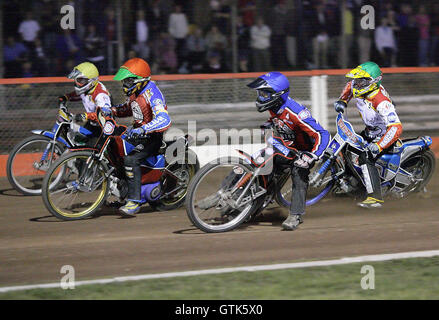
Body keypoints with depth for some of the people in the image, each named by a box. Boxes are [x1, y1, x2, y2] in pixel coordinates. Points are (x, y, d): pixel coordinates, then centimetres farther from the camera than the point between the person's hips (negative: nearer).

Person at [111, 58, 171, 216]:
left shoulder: (152, 94, -25)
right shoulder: (134, 92, 5)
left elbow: (164, 120, -38)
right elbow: (129, 108, 27)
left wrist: (142, 130, -50)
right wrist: (112, 111, 8)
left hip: (154, 137, -10)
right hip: (138, 132, 10)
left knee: (131, 160, -30)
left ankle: (134, 201, -27)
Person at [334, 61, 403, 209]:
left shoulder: (381, 102, -37)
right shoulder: (361, 87, -13)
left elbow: (396, 128, -43)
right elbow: (351, 85, 16)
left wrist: (378, 146, -48)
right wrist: (342, 101, -1)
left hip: (384, 134, -9)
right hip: (370, 131, 9)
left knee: (366, 158, -27)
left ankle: (375, 197, -30)